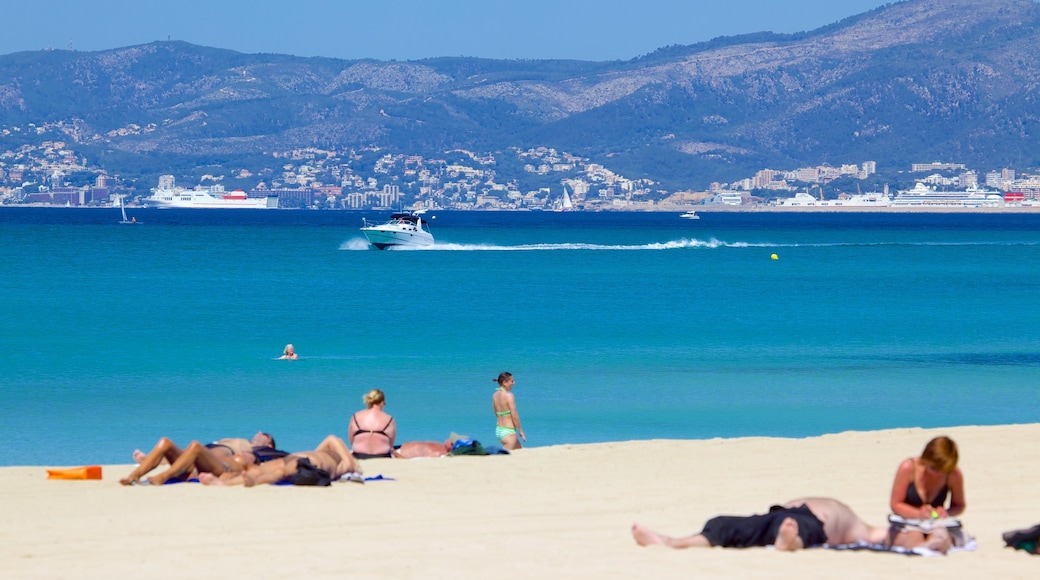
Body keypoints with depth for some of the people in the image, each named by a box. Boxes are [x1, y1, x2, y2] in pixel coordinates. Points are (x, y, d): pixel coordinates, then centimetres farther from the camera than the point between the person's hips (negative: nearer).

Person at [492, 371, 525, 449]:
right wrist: (520, 431, -7)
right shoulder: (509, 395, -16)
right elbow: (514, 415, -16)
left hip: (498, 430, 9)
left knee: (519, 451, 22)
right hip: (508, 431, -9)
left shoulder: (495, 395, 7)